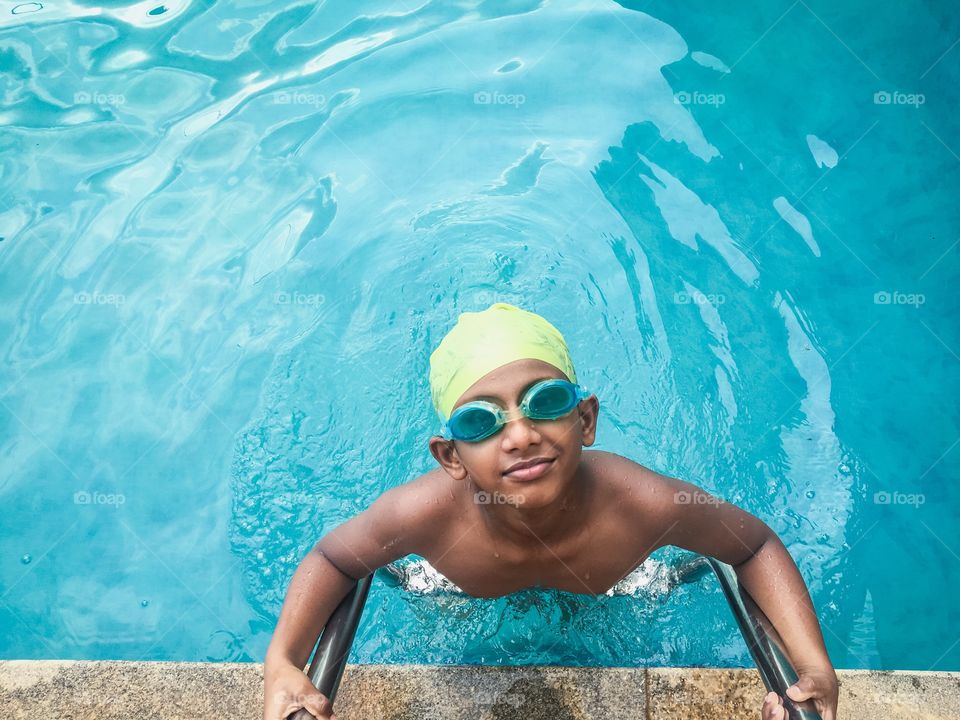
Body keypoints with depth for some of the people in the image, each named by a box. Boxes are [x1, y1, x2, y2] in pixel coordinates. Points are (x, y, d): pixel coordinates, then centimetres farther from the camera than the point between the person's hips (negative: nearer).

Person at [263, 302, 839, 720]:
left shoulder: (643, 504, -45)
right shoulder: (427, 513, -44)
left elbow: (758, 547, -25)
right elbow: (332, 558, -24)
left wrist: (815, 667, -39)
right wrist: (283, 661, -41)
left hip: (602, 622, 1)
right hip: (475, 631, 0)